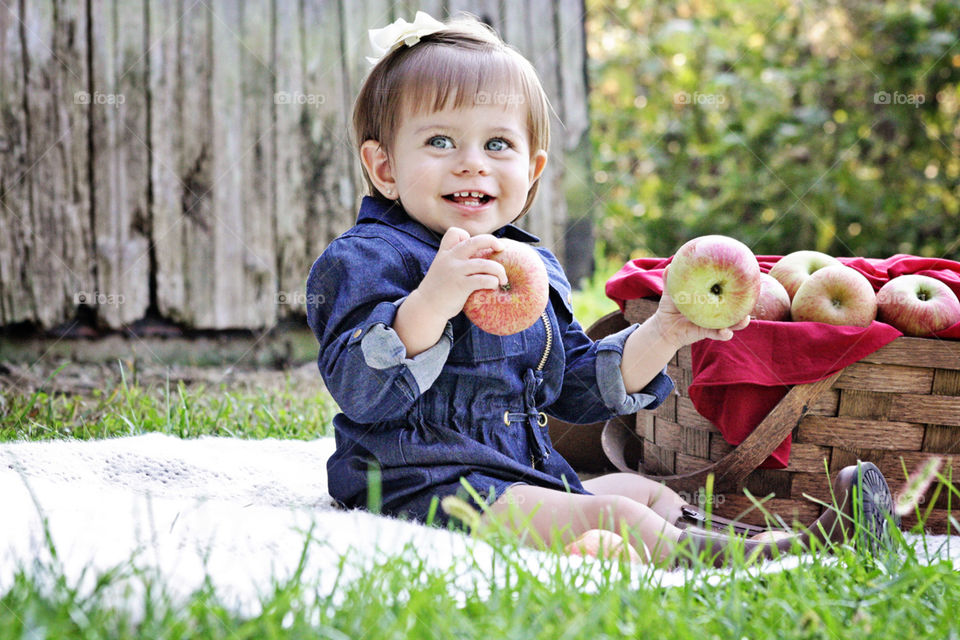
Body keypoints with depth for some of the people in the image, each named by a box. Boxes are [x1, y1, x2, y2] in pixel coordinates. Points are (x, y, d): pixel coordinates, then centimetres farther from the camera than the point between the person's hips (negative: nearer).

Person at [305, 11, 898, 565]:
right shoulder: (366, 259, -9)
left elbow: (577, 390, 21)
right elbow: (361, 392, -24)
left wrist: (665, 333, 8)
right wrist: (432, 302, -38)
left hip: (525, 475, 10)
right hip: (424, 486, -10)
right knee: (612, 518, -25)